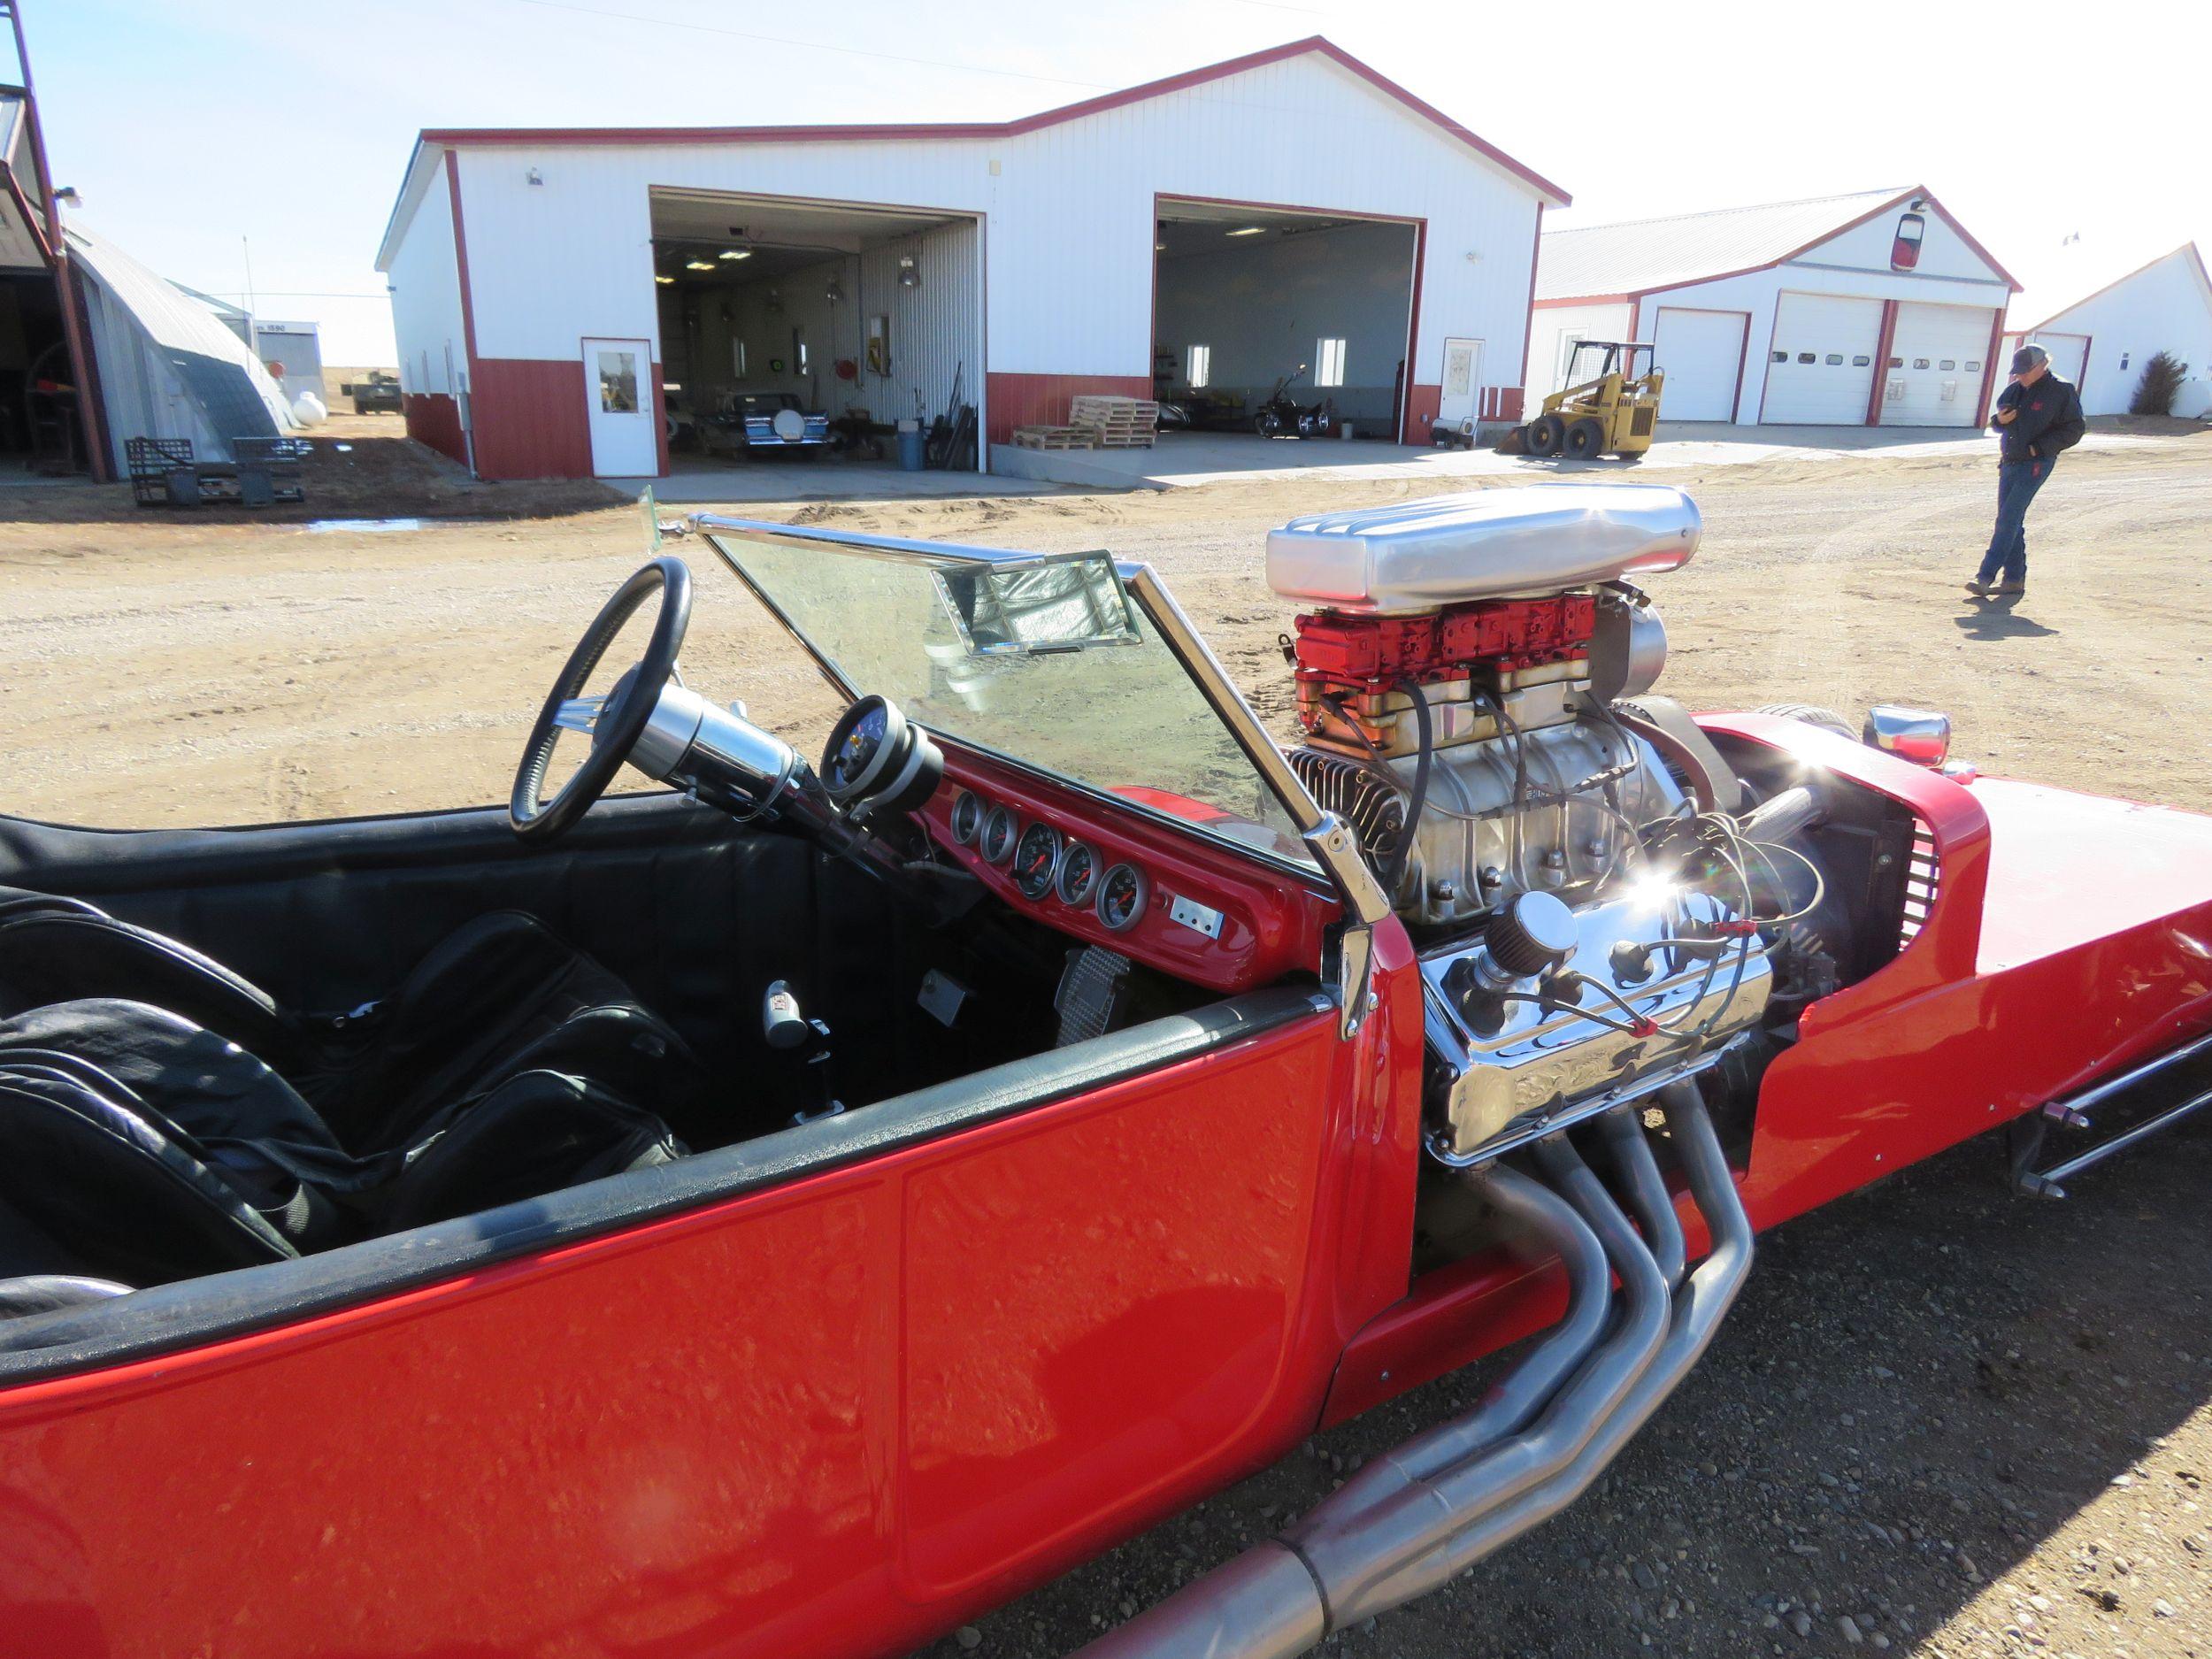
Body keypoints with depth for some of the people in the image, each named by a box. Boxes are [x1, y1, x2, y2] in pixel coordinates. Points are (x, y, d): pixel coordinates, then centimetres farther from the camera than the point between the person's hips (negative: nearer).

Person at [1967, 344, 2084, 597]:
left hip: (2035, 464, -7)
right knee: (2011, 521, 9)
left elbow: (2073, 430, -6)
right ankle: (2014, 578, 16)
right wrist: (1999, 419, -4)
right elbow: (1996, 417, 20)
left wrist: (2038, 448, -16)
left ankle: (1986, 577, -17)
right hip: (2009, 462, 7)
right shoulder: (2014, 390, 10)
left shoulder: (2061, 391, -6)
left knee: (2008, 519, -13)